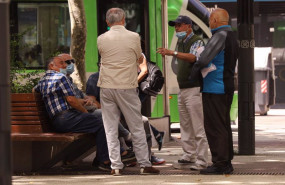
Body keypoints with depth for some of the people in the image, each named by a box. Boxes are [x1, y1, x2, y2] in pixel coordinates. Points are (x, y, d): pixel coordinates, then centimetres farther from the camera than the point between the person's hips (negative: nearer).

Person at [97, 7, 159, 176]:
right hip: (127, 87, -1)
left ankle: (116, 166, 4)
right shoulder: (133, 37, -5)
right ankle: (145, 164, 10)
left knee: (111, 129, 6)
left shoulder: (102, 39, -1)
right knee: (137, 127, 7)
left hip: (107, 87, 1)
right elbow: (140, 59, 9)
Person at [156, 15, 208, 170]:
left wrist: (172, 53, -41)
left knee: (198, 127, -10)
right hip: (182, 89, 9)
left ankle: (201, 161, -11)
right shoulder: (180, 42, 17)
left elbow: (193, 57, -30)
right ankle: (189, 155, 19)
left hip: (194, 89, -9)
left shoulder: (197, 41, -10)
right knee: (185, 125, 11)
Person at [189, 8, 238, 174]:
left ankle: (220, 164, -7)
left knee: (215, 127, -7)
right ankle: (227, 162, 18)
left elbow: (204, 59, -22)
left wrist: (194, 72, -4)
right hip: (227, 87, 10)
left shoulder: (221, 36, -15)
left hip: (214, 89, -10)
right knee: (224, 126, 14)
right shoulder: (232, 36, 16)